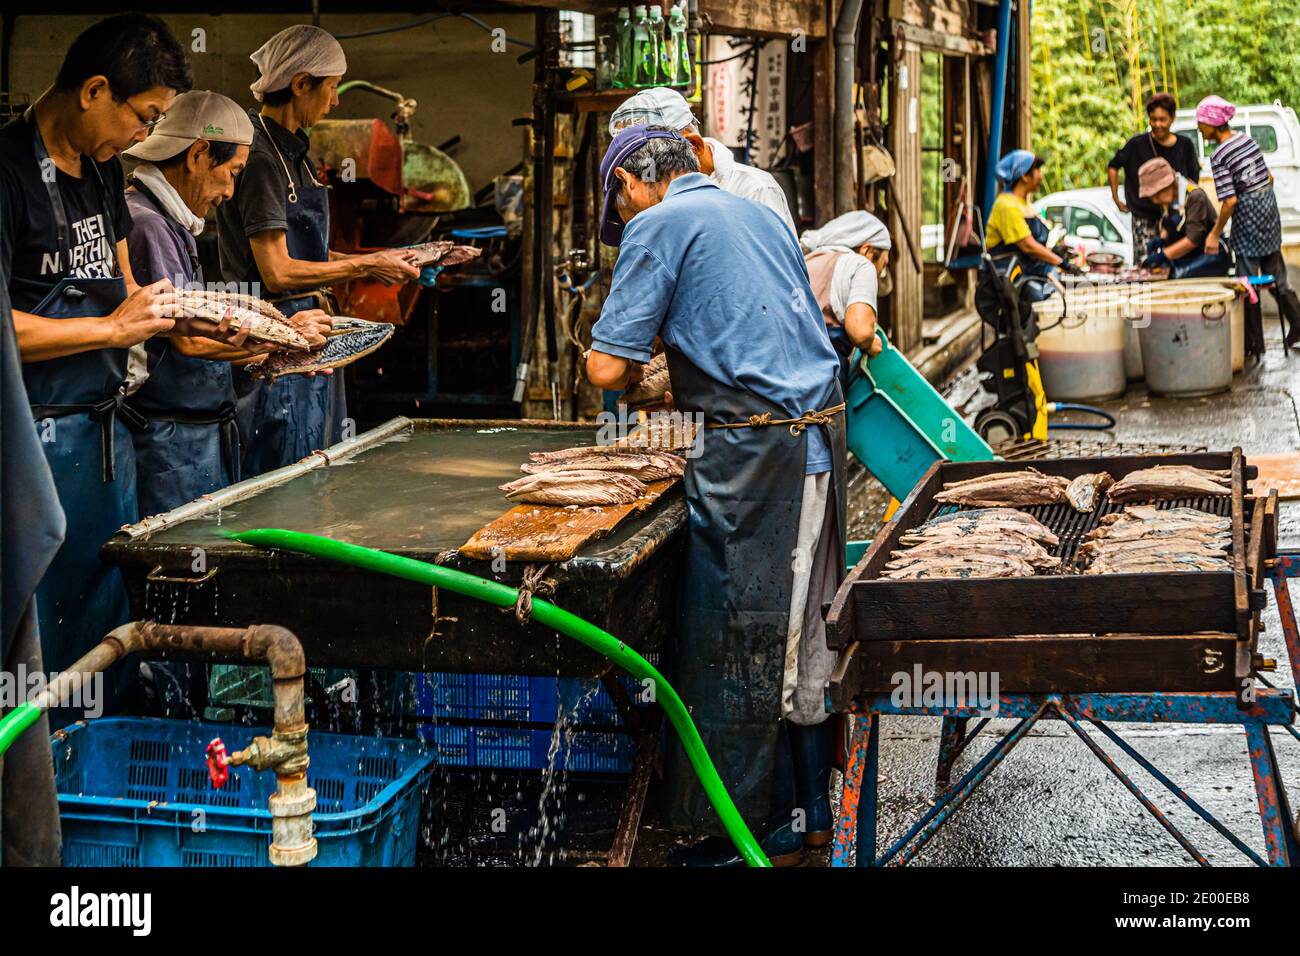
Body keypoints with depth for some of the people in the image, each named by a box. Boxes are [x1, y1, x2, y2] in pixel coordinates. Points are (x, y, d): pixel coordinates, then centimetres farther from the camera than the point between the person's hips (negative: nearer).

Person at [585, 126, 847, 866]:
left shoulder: (661, 224, -3)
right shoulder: (762, 216, 20)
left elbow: (607, 368, -8)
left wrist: (639, 376, 13)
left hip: (755, 447, -8)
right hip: (822, 433, 8)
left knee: (740, 642, 0)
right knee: (803, 630, 15)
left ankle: (761, 830, 7)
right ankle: (809, 809, 24)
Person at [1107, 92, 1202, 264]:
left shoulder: (1185, 145, 2)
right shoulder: (1137, 144, -3)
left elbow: (1193, 180, 13)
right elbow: (1113, 167, 10)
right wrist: (1116, 199, 7)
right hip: (1144, 218, -2)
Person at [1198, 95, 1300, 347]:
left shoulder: (1219, 156, -18)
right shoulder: (1248, 139, 5)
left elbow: (1230, 201, -21)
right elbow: (1269, 178, 12)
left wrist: (1214, 234, -14)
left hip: (1248, 216, -8)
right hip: (1269, 208, 8)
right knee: (1276, 274, 17)